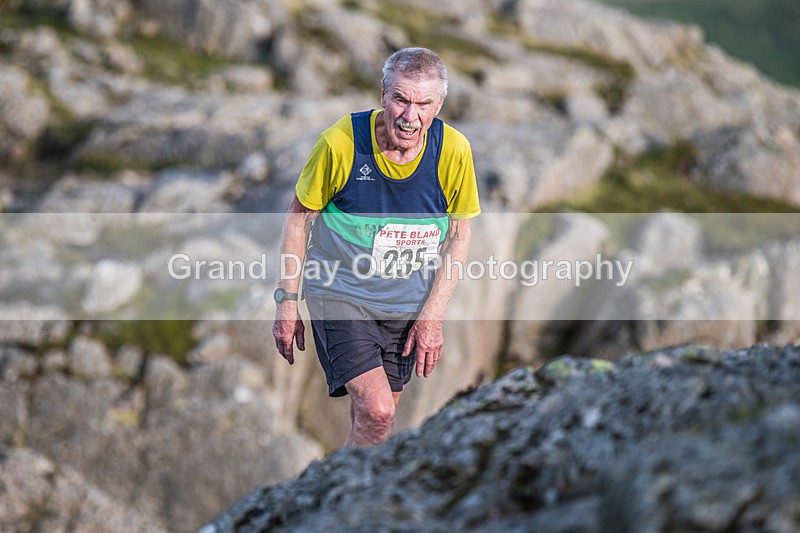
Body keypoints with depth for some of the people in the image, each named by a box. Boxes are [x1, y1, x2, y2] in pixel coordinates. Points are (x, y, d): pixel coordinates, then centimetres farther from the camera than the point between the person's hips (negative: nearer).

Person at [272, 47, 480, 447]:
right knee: (376, 413, -20)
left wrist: (432, 315, -5)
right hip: (340, 293, -3)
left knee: (374, 419, 13)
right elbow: (299, 216, -5)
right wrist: (287, 301, -5)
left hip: (409, 305, 4)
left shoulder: (453, 150, -12)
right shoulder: (340, 141, -19)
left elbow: (459, 235, 1)